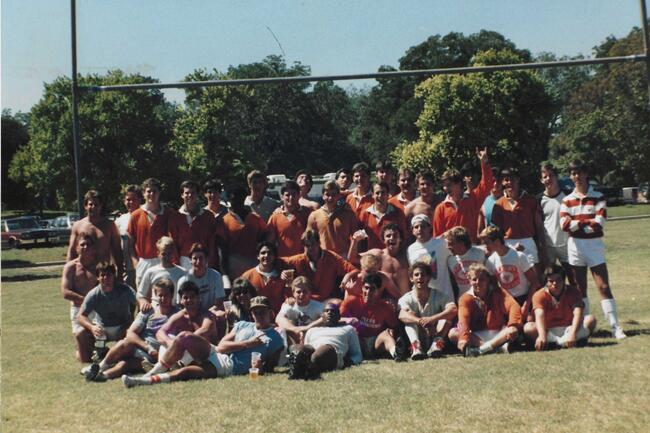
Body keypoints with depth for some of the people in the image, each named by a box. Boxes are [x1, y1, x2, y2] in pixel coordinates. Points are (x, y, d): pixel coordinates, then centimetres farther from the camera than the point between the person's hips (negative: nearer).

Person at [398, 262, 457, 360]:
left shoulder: (439, 296, -3)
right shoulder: (407, 298, -3)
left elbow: (453, 309, -23)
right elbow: (402, 315, -25)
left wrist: (432, 319, -39)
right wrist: (421, 321, -43)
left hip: (435, 335, 0)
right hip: (418, 338, 0)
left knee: (447, 315, -19)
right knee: (410, 314, -20)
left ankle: (437, 342, -37)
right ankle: (416, 346, -40)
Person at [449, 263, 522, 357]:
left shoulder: (498, 293, 2)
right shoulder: (466, 298, -1)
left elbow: (513, 306, -17)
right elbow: (463, 319, -19)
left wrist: (513, 325, -38)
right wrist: (464, 338, -39)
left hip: (498, 335, 0)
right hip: (476, 336, 0)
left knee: (513, 331, -28)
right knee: (452, 333, -25)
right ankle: (498, 347, -35)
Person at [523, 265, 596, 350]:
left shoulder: (572, 292, -8)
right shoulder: (539, 295, -11)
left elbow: (578, 314, -24)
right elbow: (539, 316, -29)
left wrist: (572, 333, -44)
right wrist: (542, 336, -50)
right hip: (549, 331, -1)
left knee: (590, 319, -24)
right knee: (528, 328, -29)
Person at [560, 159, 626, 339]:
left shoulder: (597, 197, 1)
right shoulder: (567, 200, 7)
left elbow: (599, 223, -11)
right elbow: (564, 224, -7)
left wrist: (576, 224, -9)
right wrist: (587, 221, -10)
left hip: (594, 244, -2)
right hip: (575, 245, 2)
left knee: (604, 286, -7)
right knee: (580, 288, 8)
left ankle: (615, 326, -6)